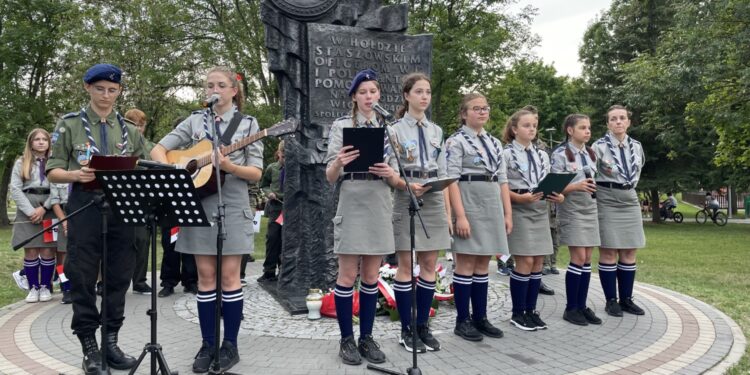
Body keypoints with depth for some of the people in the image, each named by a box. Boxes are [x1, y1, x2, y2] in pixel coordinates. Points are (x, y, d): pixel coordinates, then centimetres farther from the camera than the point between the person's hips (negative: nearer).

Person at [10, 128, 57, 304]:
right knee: (31, 250, -2)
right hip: (28, 209, 1)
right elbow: (15, 189, 2)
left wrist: (44, 208, -10)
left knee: (48, 250, -2)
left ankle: (45, 287, 9)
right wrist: (31, 211, -9)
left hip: (49, 209, 0)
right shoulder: (21, 163, 11)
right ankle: (33, 287, 8)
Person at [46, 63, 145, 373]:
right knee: (83, 278, 1)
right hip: (85, 207, -3)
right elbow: (53, 171, 3)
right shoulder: (69, 124, 5)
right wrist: (75, 175, -18)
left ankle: (111, 341, 17)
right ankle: (89, 346, 12)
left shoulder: (129, 129, 13)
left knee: (119, 277, 6)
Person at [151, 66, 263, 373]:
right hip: (199, 205, 2)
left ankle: (230, 345, 12)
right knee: (206, 277, 6)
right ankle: (208, 344, 16)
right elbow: (158, 149, 7)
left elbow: (256, 172, -2)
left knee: (229, 276, 1)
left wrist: (230, 167, -21)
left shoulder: (248, 124, 3)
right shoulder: (195, 121, 9)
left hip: (232, 207, -2)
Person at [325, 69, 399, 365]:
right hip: (352, 206, -3)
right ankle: (346, 339, 12)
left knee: (371, 277, 9)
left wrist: (390, 173, -13)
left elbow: (395, 180, 10)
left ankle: (367, 337, 19)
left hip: (380, 208, 4)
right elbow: (330, 177, -3)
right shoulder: (341, 125, 2)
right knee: (348, 276, 0)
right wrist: (338, 163, -25)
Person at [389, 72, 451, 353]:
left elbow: (443, 172, 14)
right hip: (406, 201, -5)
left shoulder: (436, 131, 14)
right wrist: (409, 185, -22)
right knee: (405, 265, 0)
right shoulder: (396, 129, -1)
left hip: (434, 201, 5)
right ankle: (407, 329, 10)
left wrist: (447, 208, 8)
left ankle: (423, 325, 17)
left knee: (429, 264, 6)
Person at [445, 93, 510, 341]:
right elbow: (452, 181, -12)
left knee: (483, 264, 10)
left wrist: (507, 213, 9)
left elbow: (502, 181, 15)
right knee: (466, 264, -2)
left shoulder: (495, 143, 16)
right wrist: (460, 216, -19)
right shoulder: (456, 141, -5)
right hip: (469, 204, -6)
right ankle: (462, 320, 7)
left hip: (492, 207, 7)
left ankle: (480, 318, 18)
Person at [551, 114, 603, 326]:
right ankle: (571, 308, 3)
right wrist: (576, 186, -24)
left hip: (590, 208, 7)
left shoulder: (591, 154, 14)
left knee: (587, 259, 5)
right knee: (578, 258, -8)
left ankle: (582, 306, 13)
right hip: (571, 209, -6)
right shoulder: (560, 154, -7)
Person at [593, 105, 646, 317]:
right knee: (609, 252, -2)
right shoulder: (599, 146, -6)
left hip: (630, 200, 5)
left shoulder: (636, 146, 9)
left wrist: (630, 188, 15)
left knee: (629, 252, 7)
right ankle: (611, 301, 6)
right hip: (607, 201, -5)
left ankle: (626, 299, 16)